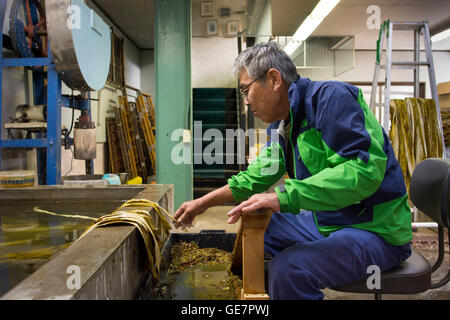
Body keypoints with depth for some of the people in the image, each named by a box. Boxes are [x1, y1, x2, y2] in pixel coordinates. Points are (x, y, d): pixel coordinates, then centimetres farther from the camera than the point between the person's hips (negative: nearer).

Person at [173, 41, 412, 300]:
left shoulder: (330, 97, -18)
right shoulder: (280, 125, 9)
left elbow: (364, 170, -30)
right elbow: (258, 177, 18)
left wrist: (284, 196, -33)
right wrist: (203, 202, 14)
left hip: (376, 228, -9)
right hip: (327, 221, 9)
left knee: (287, 269, -30)